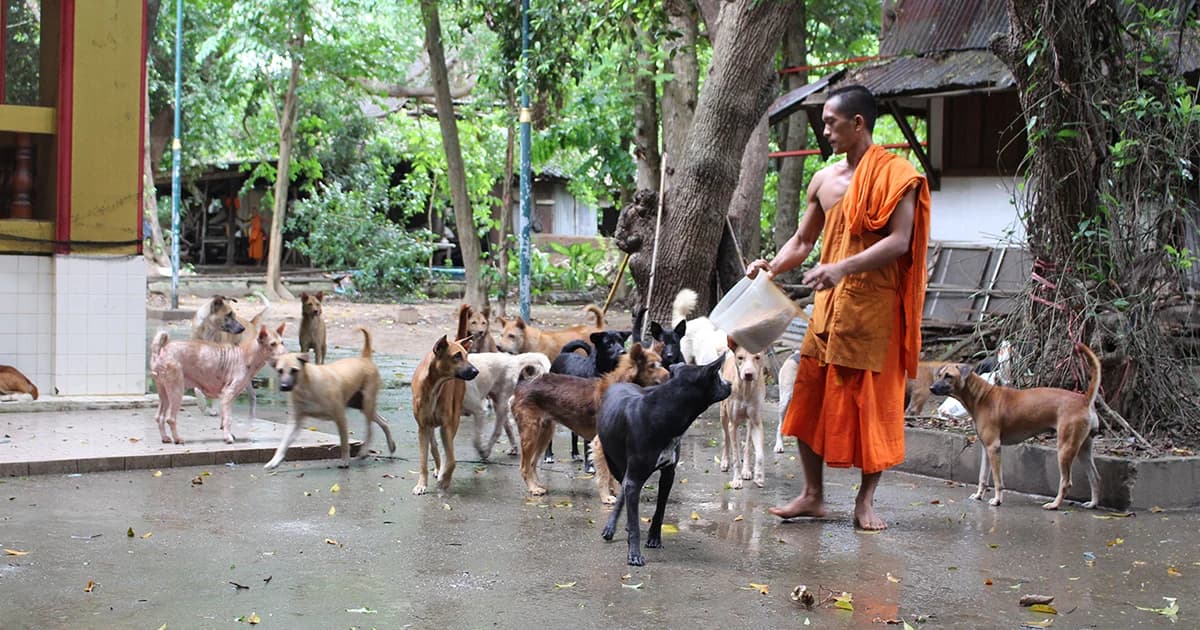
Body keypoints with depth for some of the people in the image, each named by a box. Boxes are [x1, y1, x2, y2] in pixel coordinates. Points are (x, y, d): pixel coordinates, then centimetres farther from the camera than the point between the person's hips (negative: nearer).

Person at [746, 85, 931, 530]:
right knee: (810, 397, 5)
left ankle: (866, 501, 11)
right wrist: (773, 266, 1)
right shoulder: (824, 180, 14)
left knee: (873, 402, 0)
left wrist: (842, 268, -26)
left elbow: (899, 241, -16)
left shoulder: (894, 175, -6)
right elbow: (802, 242, 21)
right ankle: (813, 495, 15)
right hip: (828, 304, 6)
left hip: (874, 305, -6)